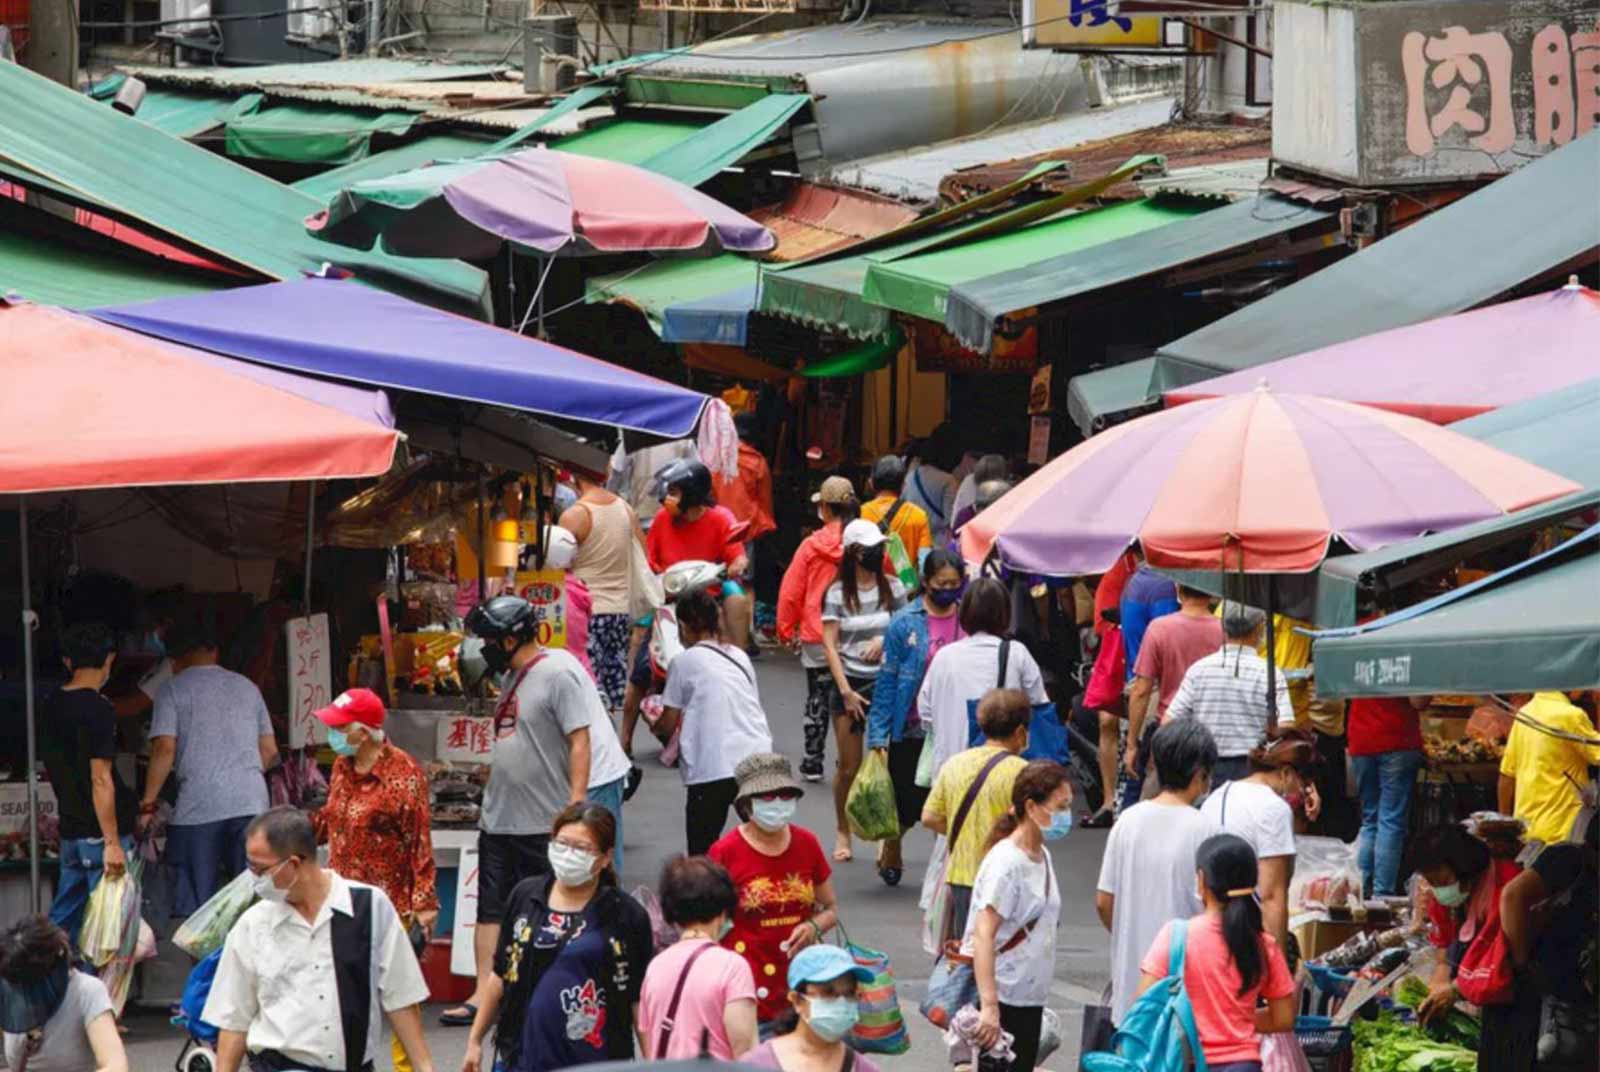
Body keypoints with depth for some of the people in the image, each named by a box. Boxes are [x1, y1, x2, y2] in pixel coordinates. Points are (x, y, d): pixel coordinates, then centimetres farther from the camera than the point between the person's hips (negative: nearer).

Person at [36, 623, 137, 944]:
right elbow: (100, 780, -20)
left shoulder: (52, 707, 9)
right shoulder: (97, 710, -16)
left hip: (70, 830, 8)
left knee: (63, 918, 13)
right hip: (100, 833, -8)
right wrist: (113, 843, -19)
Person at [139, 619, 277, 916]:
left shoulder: (174, 689, 3)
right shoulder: (247, 687, 17)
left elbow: (164, 749, -6)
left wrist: (148, 804, -2)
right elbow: (269, 751, 18)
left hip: (198, 806, -4)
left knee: (193, 903, -1)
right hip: (252, 802, 4)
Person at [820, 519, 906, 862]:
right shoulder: (837, 593, -1)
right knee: (848, 767, 3)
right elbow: (829, 644, -3)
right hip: (849, 682, -1)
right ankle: (843, 833, 19)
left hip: (885, 681, 1)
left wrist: (884, 640, -11)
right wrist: (845, 690, -10)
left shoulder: (892, 587, 4)